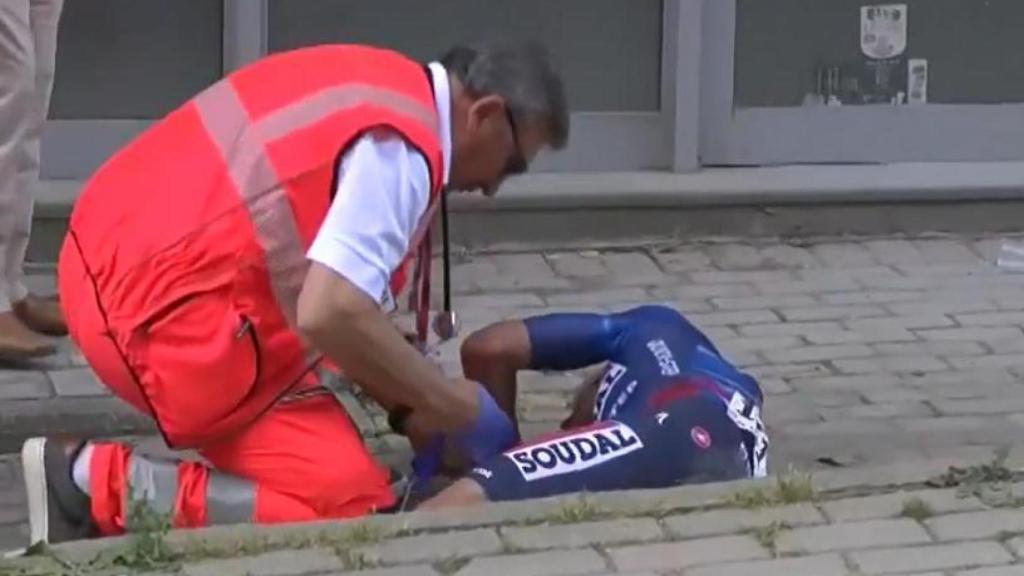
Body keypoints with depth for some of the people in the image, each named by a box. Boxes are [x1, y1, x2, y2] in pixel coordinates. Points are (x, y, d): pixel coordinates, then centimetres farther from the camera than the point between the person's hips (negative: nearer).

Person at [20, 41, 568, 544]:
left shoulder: (383, 82, 14)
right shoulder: (400, 146, -15)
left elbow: (337, 289, 19)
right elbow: (330, 315, -26)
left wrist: (410, 408, 16)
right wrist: (456, 409, -11)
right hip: (160, 304, -10)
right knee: (348, 506, -9)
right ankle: (98, 483, -9)